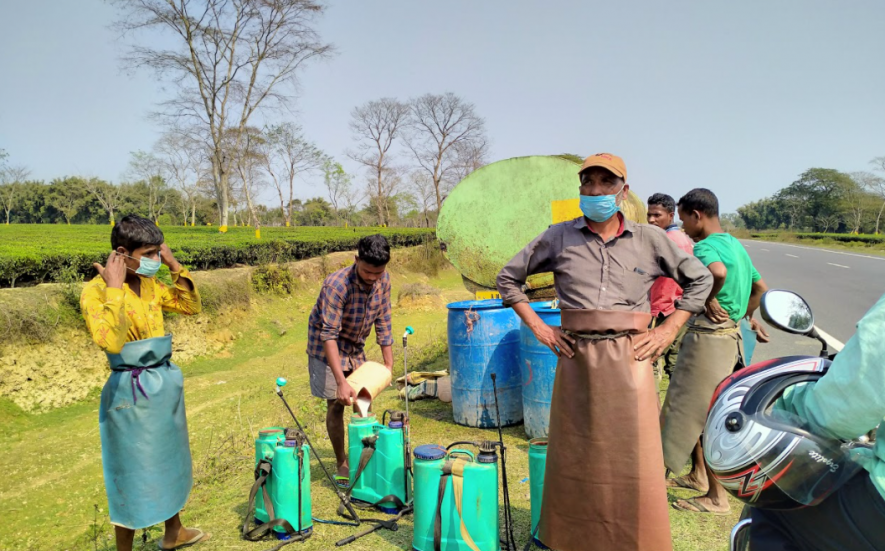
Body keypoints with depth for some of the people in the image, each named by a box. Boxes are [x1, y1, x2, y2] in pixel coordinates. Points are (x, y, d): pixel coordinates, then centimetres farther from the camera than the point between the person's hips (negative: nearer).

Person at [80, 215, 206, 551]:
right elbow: (111, 341, -31)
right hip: (131, 392, -8)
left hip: (166, 384, 8)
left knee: (170, 462, 23)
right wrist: (115, 288, -27)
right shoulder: (97, 291, -17)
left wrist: (174, 266, 0)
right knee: (133, 473, 6)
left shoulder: (149, 284, 3)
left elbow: (191, 306, 10)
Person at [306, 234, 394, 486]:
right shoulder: (337, 285, -33)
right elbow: (329, 335, -34)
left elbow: (383, 321, -4)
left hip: (356, 347, 6)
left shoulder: (383, 279, -14)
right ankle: (342, 464, 13)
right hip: (328, 347, -6)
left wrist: (389, 364, -4)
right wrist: (341, 382, -38)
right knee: (337, 404, -3)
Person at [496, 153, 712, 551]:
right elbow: (508, 278, 12)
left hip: (629, 360, 0)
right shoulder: (559, 238, 5)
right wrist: (538, 326, 4)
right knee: (574, 459, 9)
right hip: (575, 360, 1)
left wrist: (668, 330, 6)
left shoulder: (649, 239, 6)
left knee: (634, 463, 1)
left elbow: (699, 280, 16)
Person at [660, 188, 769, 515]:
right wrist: (744, 314, 24)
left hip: (708, 337, -10)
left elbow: (718, 271, -41)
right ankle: (698, 476, 35)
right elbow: (760, 288, 22)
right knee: (697, 410, 21)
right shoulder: (735, 244, 13)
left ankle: (717, 497, 14)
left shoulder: (704, 247, -17)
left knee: (702, 416, 2)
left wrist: (709, 299, -24)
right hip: (730, 334, 10)